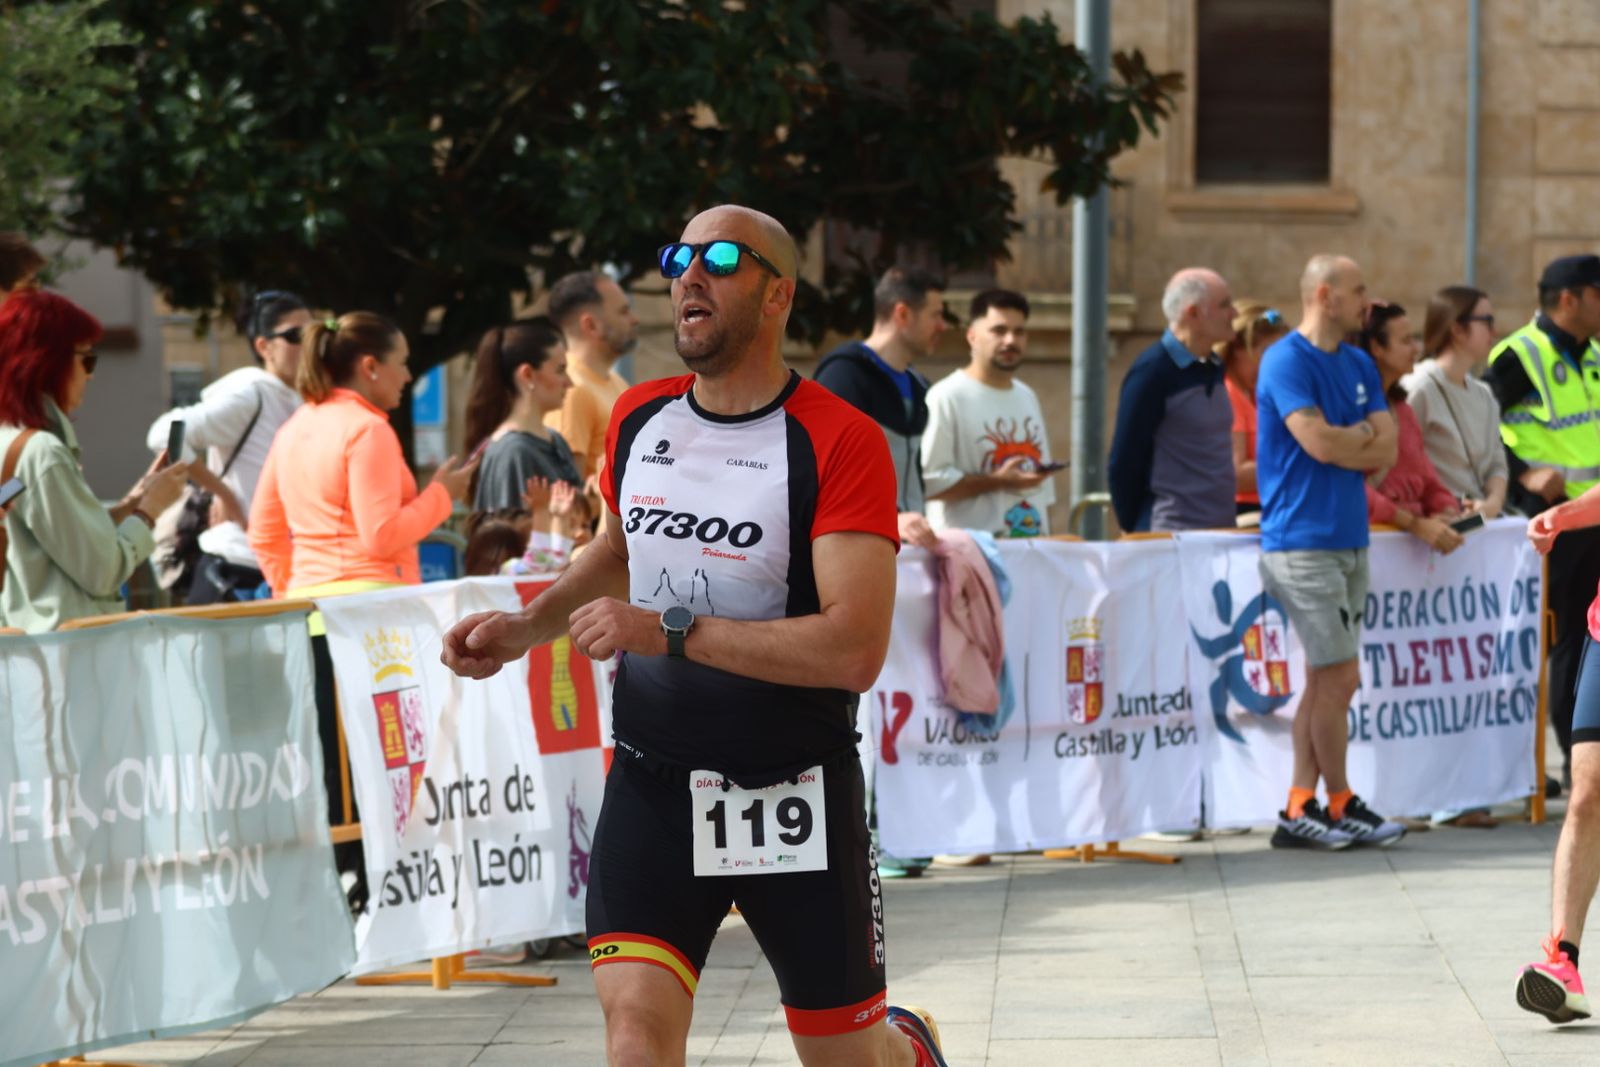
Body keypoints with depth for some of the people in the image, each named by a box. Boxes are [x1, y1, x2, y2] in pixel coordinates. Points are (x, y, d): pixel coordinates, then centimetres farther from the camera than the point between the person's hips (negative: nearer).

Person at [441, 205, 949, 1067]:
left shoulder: (839, 441, -15)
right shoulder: (637, 419, 5)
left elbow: (855, 648, -24)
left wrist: (669, 632, -25)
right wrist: (525, 626, 7)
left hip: (794, 793, -4)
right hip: (653, 781, 4)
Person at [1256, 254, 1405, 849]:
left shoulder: (1358, 365, 15)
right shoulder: (1287, 361, -9)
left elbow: (1386, 450, 8)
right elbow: (1319, 442, -19)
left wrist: (1344, 442, -10)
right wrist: (1364, 437, -1)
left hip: (1348, 537, 8)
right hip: (1303, 538, -8)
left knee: (1326, 680, 8)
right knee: (1338, 677, -6)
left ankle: (1300, 811, 11)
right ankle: (1340, 805, 5)